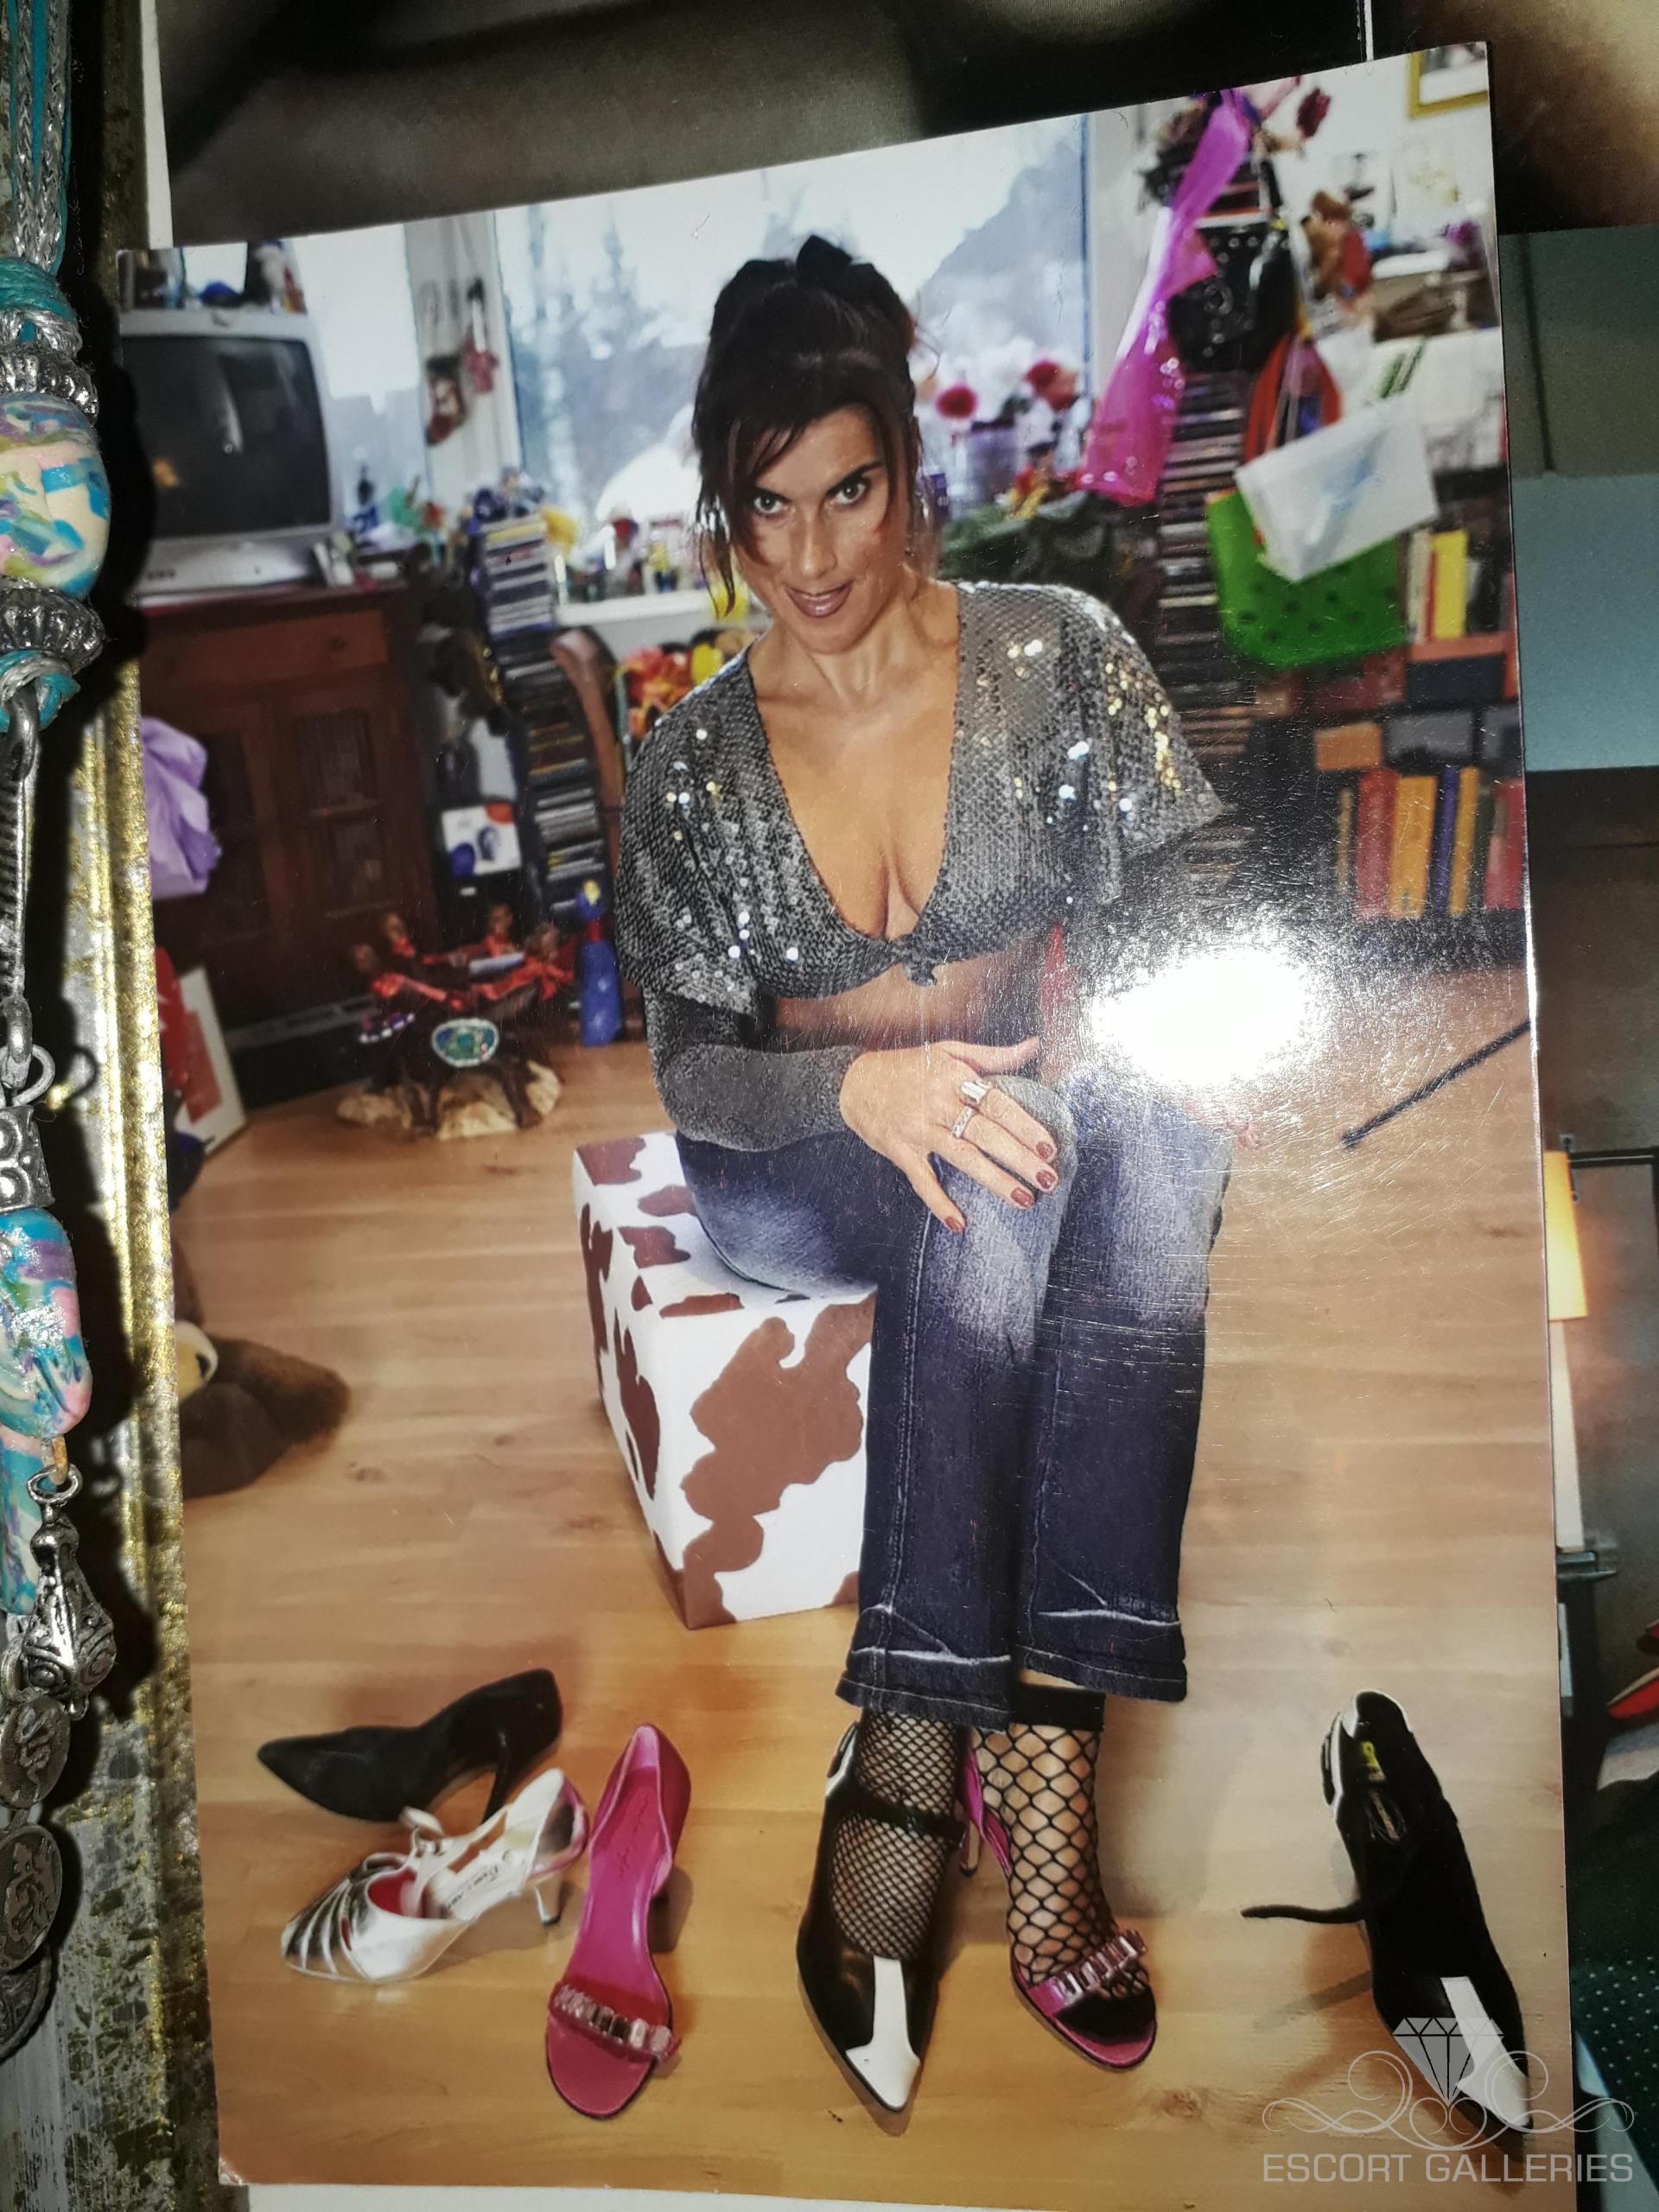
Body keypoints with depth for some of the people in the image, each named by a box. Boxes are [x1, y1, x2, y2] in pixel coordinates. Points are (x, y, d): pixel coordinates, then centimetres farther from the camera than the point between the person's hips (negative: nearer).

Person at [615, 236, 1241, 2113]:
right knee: (1008, 1170, -37)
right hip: (799, 1178, 0)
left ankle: (914, 1756, -39)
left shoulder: (1059, 654, 4)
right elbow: (684, 1061, -2)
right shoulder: (690, 758, 5)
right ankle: (1039, 1765, -36)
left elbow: (1183, 906, 1)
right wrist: (869, 1082, -24)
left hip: (1067, 1108, 1)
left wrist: (1076, 1014, -21)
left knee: (1146, 1130, -37)